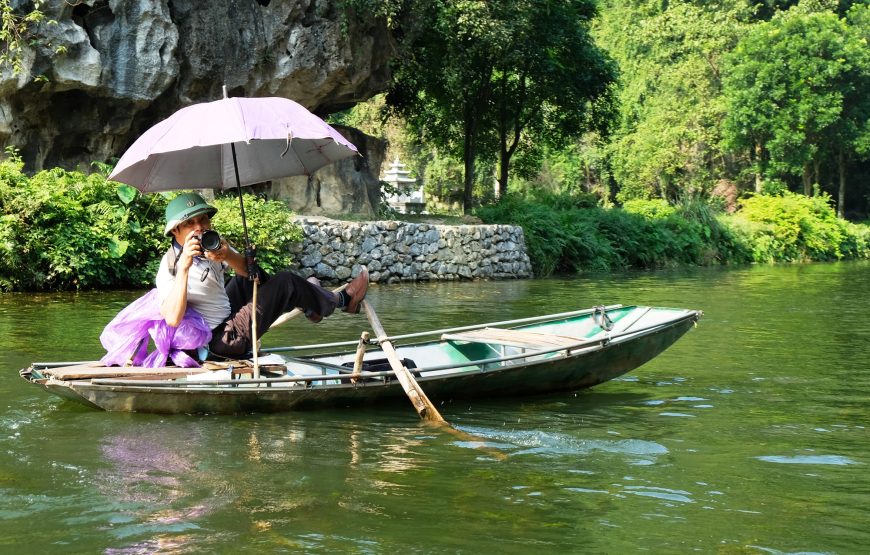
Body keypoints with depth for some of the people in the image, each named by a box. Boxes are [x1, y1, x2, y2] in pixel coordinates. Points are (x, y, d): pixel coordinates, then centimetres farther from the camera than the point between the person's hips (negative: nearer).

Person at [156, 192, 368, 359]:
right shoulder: (170, 267, -25)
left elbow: (247, 269, -6)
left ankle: (309, 305, 42)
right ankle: (342, 301, 20)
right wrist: (184, 267, -42)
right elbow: (172, 319, -39)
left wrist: (228, 256, -28)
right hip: (226, 341, -8)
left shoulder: (208, 243, -2)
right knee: (285, 282, -5)